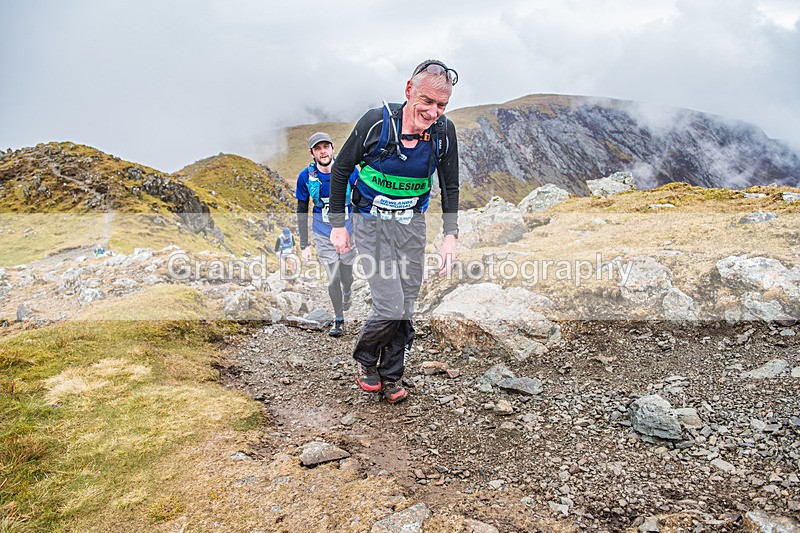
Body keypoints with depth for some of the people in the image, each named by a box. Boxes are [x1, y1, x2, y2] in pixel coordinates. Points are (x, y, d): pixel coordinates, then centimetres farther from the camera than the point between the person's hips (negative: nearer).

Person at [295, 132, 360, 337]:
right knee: (333, 279, -5)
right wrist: (304, 245, -3)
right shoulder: (305, 176, -11)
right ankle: (338, 320, 16)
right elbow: (302, 212, -2)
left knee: (347, 276, 13)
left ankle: (347, 297, 50)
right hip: (323, 236, 0)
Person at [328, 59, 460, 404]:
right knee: (391, 307, -12)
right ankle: (364, 358, 19)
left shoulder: (444, 132, -11)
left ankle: (391, 375, 27)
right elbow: (340, 169, -6)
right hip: (371, 223, -3)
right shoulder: (376, 123, -20)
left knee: (405, 307, 7)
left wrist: (451, 235, -5)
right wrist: (338, 225, -5)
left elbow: (450, 187, 3)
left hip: (412, 224, 4)